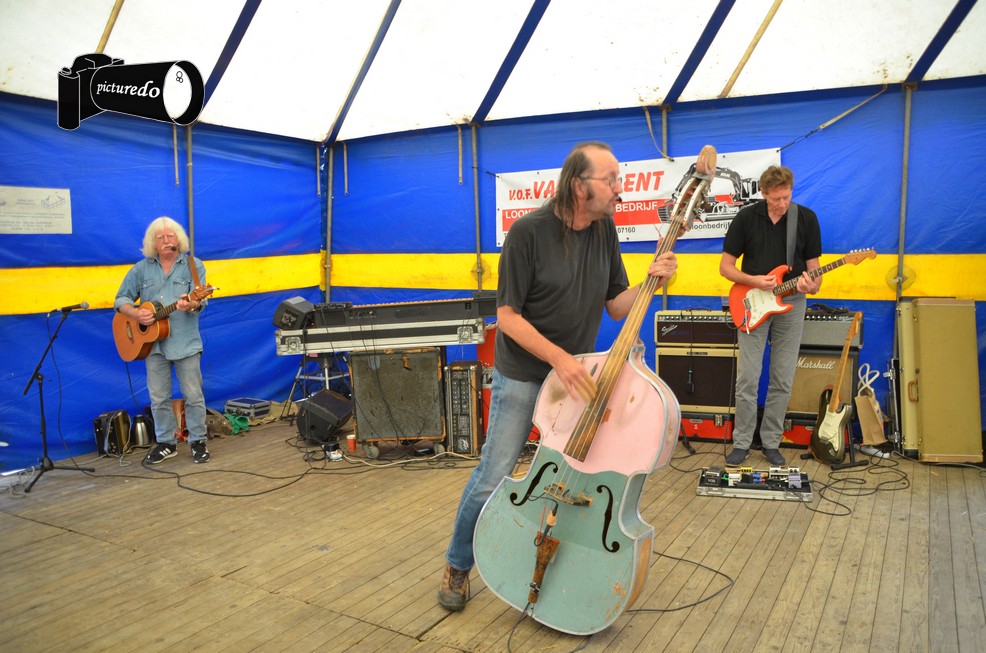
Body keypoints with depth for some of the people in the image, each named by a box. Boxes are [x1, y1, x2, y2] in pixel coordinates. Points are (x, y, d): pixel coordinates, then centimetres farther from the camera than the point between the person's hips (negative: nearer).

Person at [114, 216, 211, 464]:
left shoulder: (193, 265, 1)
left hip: (185, 341, -3)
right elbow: (121, 299, 10)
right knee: (159, 397, 9)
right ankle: (166, 443, 22)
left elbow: (200, 299, -11)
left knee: (193, 395, 2)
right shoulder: (141, 269, 8)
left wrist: (191, 305, -34)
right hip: (152, 342, 3)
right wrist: (136, 314, -10)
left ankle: (198, 441, 16)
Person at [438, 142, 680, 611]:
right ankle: (457, 566, 23)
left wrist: (650, 281, -15)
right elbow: (508, 317, -17)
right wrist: (558, 357, -26)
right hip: (521, 376, -5)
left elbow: (616, 308, 2)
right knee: (492, 478, 1)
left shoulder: (604, 229, -1)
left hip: (577, 374, 5)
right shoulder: (529, 231, -18)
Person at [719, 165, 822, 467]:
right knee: (747, 379, -3)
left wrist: (812, 284, -18)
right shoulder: (746, 217, -3)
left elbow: (813, 266, 4)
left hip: (791, 303, 1)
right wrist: (753, 281, -17)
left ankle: (771, 442, 18)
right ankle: (741, 442, 10)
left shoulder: (807, 218, 1)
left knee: (782, 381, 5)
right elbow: (725, 266, -1)